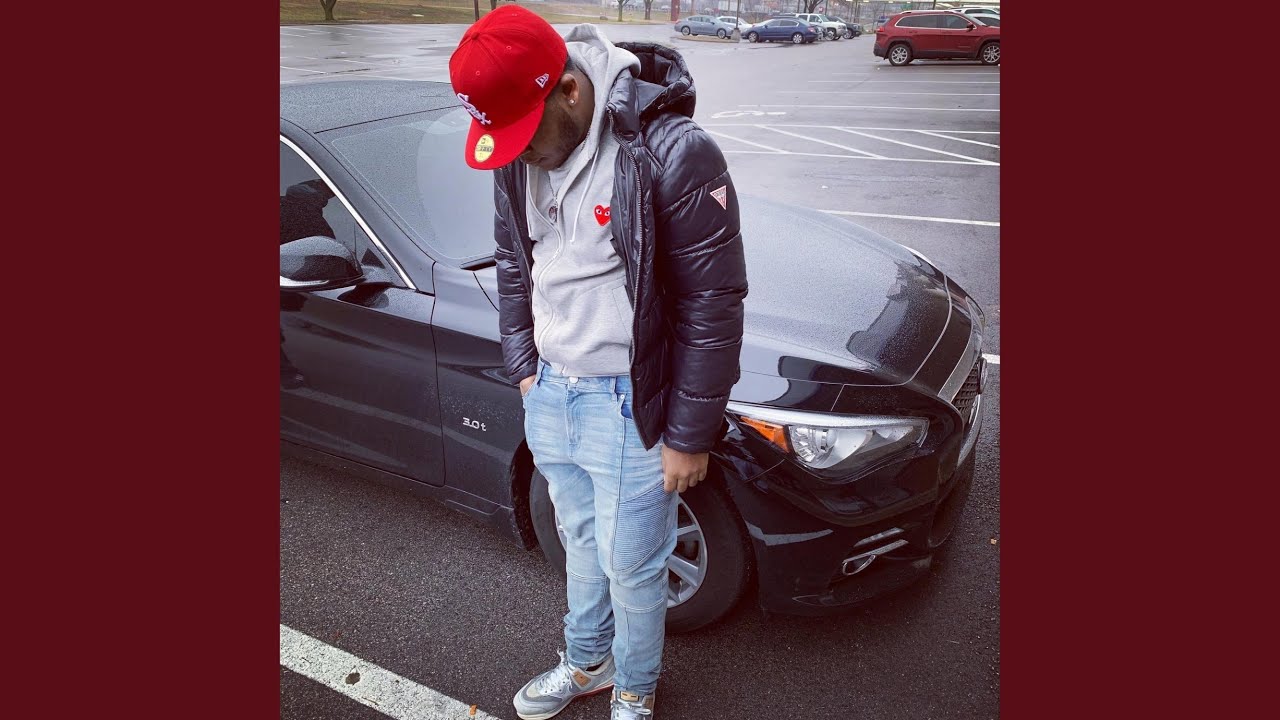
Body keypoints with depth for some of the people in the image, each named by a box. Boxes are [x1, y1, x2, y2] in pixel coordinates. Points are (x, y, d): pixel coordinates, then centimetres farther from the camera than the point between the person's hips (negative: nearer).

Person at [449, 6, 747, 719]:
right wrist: (525, 365, 11)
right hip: (550, 393, 6)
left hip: (630, 408, -6)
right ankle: (587, 662, 49)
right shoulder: (521, 156, -2)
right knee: (581, 540, 24)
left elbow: (713, 301, -19)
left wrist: (689, 435, -14)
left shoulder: (671, 153, -23)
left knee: (632, 566, 11)